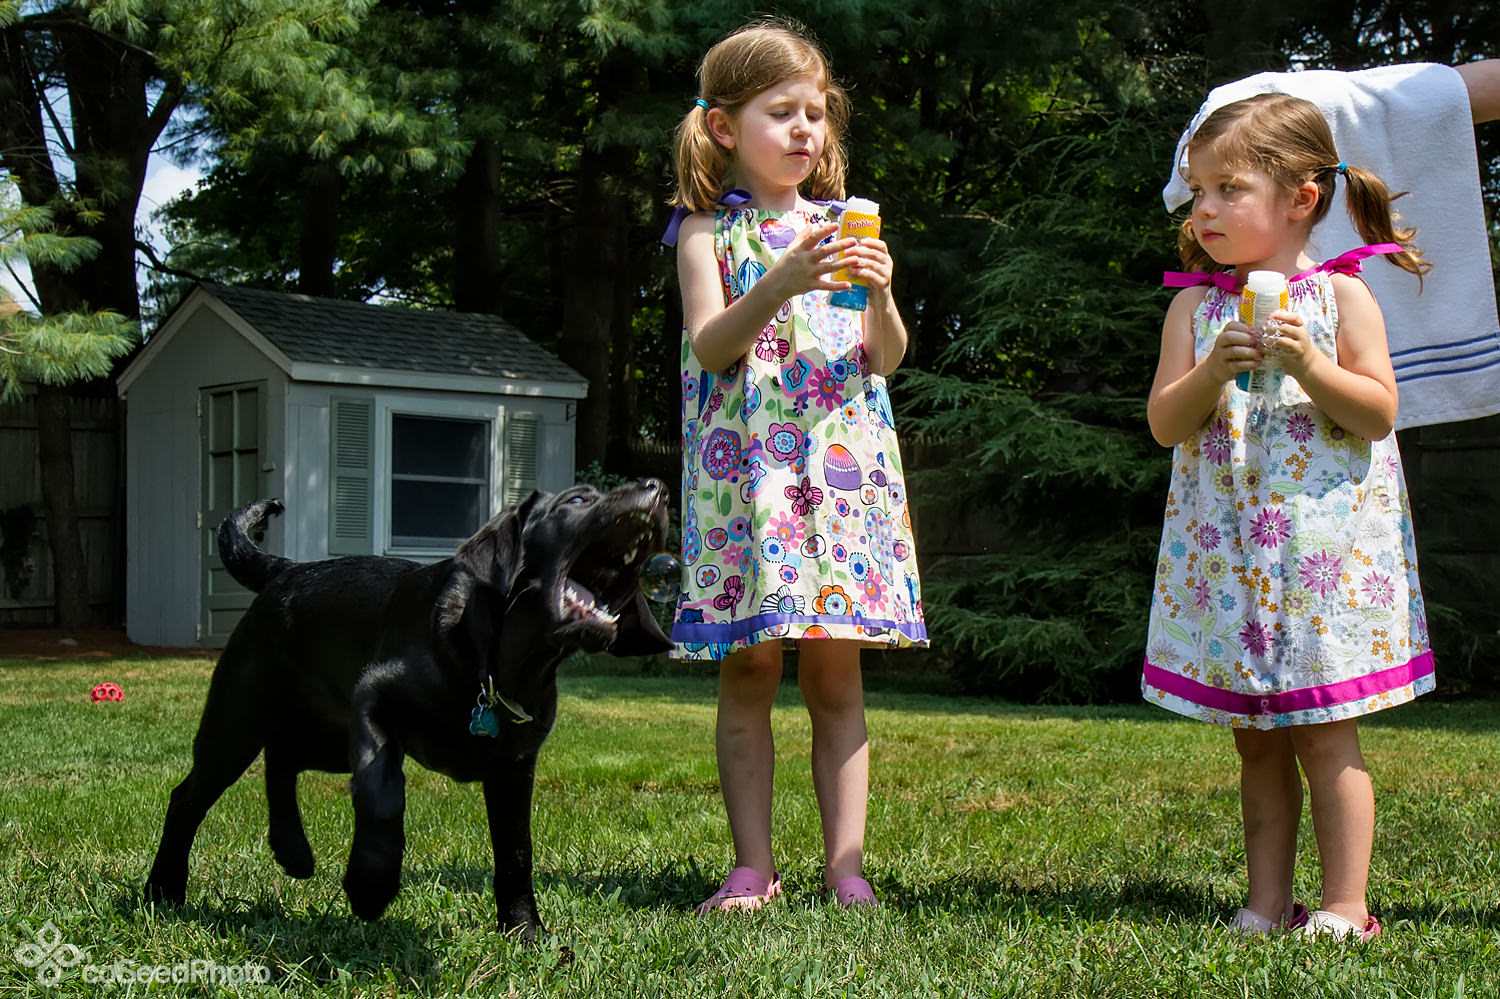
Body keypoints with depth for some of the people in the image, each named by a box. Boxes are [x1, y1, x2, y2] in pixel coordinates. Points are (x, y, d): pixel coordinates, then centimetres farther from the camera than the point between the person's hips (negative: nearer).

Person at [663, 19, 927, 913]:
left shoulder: (842, 226, 13)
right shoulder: (709, 229, 5)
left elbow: (889, 356, 10)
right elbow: (709, 348, -8)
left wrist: (880, 296, -11)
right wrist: (778, 286, -22)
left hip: (844, 464, 2)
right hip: (747, 468, -2)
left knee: (836, 677, 2)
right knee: (748, 673, -1)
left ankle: (846, 863, 6)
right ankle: (754, 867, 6)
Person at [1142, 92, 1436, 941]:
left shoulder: (1341, 296, -1)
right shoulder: (1194, 306, 7)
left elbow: (1379, 412, -4)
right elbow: (1165, 424, 2)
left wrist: (1309, 367, -18)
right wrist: (1212, 373, -16)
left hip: (1323, 543, -3)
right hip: (1227, 547, 3)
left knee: (1325, 736, -2)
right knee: (1257, 741, 9)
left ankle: (1345, 909, 6)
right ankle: (1268, 903, 17)